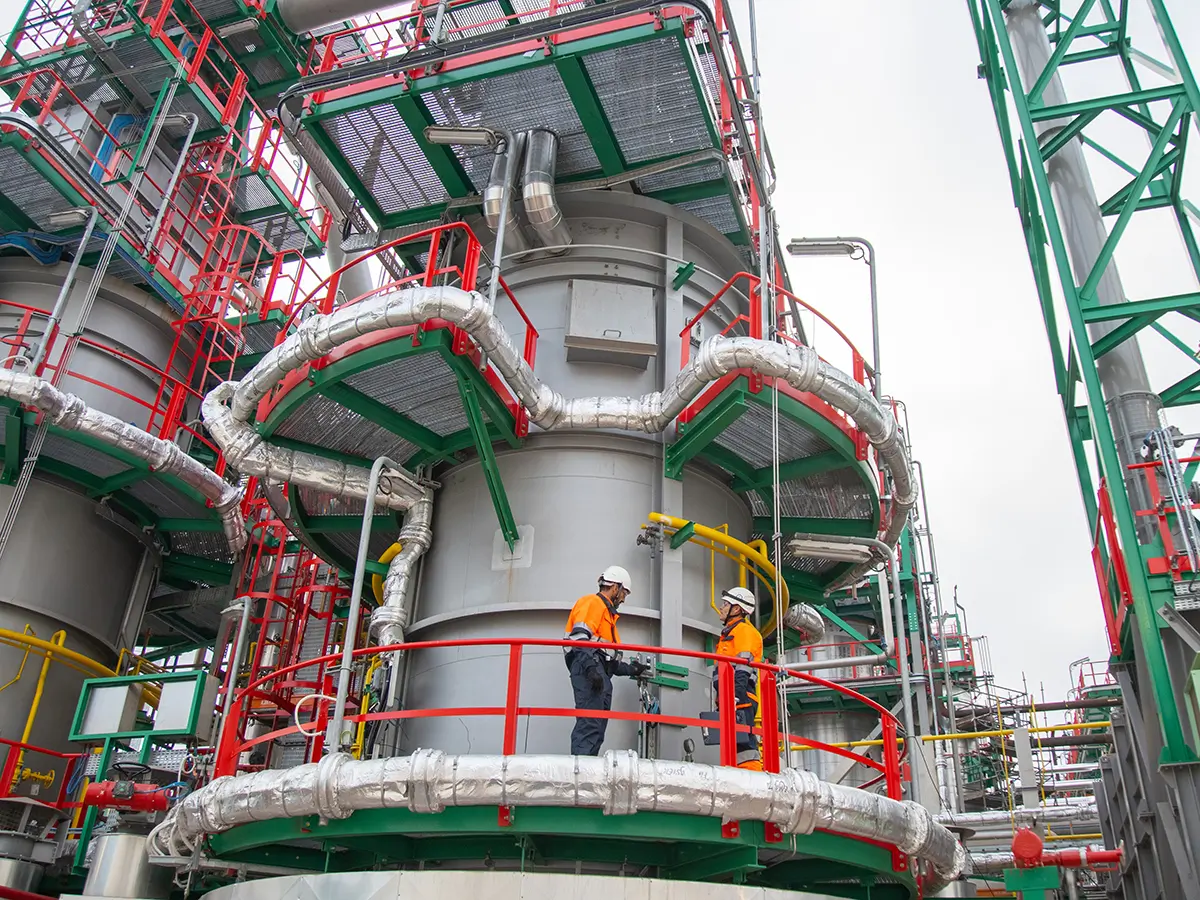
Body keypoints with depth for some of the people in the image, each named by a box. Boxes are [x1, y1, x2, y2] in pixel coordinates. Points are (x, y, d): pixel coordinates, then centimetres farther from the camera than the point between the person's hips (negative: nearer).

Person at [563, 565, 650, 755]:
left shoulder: (606, 611, 33)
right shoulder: (592, 602, 2)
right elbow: (580, 636, -15)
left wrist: (631, 669, 29)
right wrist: (590, 668, -25)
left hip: (599, 673, 10)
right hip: (588, 670, -10)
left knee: (597, 728, 3)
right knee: (590, 724, -19)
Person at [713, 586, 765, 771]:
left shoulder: (744, 630, 0)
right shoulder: (731, 632, 30)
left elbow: (744, 665, -14)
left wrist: (736, 693, -25)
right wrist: (722, 699, 22)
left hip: (740, 699, -10)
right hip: (734, 700, 10)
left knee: (742, 741, -18)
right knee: (741, 742, 6)